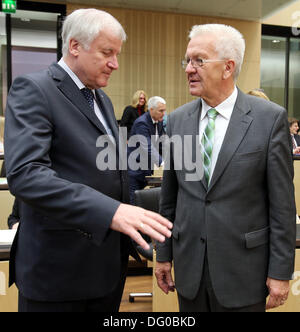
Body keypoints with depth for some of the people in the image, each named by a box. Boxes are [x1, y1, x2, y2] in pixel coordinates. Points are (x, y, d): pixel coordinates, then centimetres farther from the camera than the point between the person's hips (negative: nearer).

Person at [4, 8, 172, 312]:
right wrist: (110, 211, -35)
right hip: (59, 266, -7)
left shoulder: (102, 99, 13)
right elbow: (24, 173, -27)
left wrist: (127, 218, 13)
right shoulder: (33, 90, -13)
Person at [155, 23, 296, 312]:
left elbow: (282, 203, -8)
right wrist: (164, 254, 8)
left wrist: (281, 272, -6)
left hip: (243, 268, -3)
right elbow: (169, 196, 5)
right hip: (189, 266, 3)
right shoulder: (177, 120, 1)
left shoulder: (270, 118, -9)